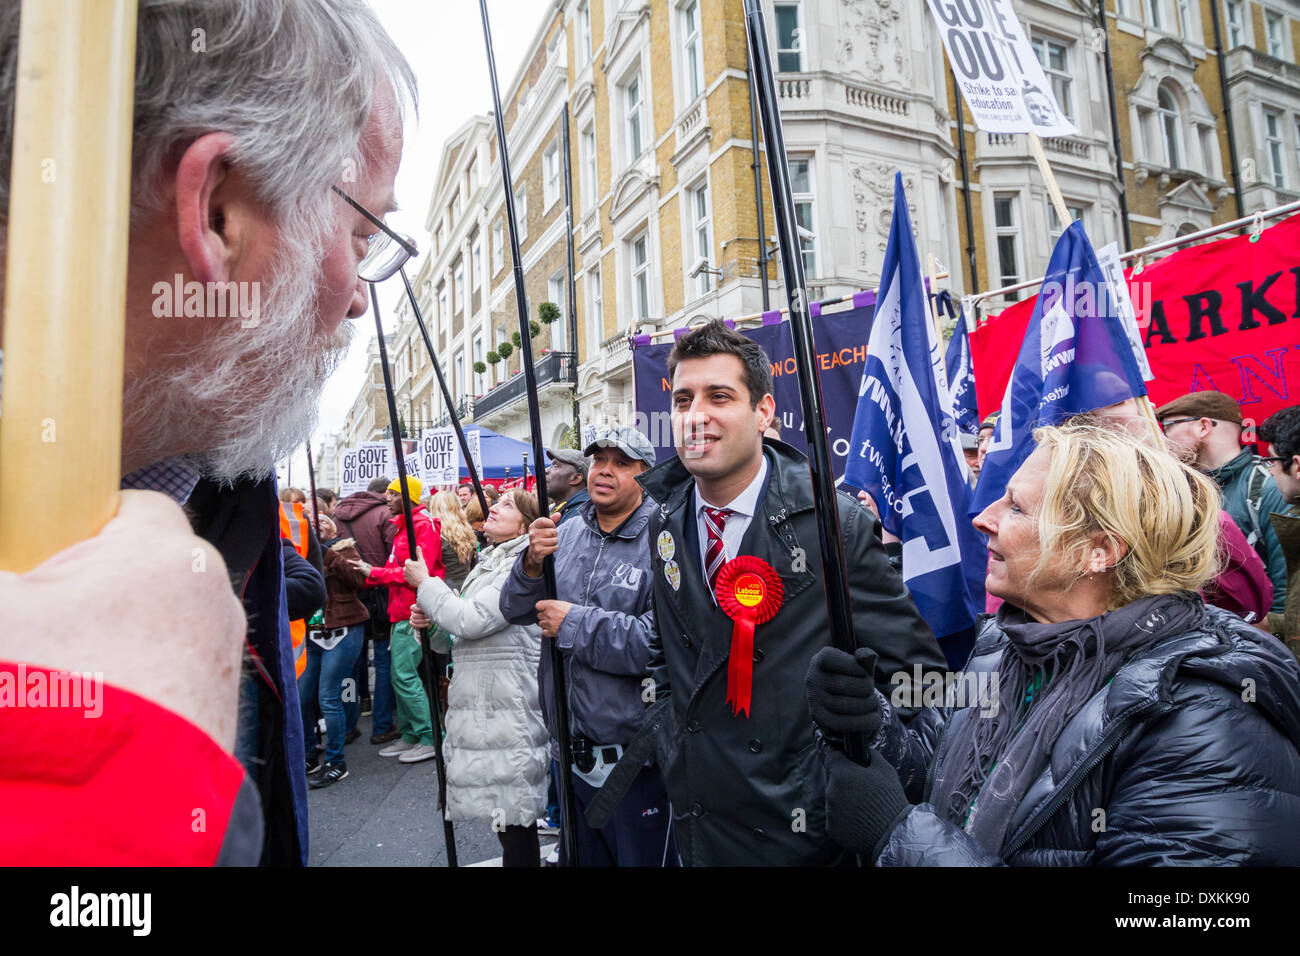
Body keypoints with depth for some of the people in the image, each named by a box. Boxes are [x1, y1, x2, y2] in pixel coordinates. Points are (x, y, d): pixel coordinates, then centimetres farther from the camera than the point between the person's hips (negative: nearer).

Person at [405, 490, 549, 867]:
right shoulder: (488, 563, 17)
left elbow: (471, 620, -21)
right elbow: (462, 637, 22)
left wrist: (425, 584, -8)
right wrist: (431, 625, 2)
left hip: (506, 711, -9)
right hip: (482, 706, 9)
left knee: (512, 814, -2)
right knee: (503, 808, 15)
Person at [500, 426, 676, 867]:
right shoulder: (566, 534, 5)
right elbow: (516, 609, 4)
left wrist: (574, 623, -21)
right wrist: (533, 563, -17)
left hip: (636, 762, -6)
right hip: (571, 754, 7)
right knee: (577, 857, 24)